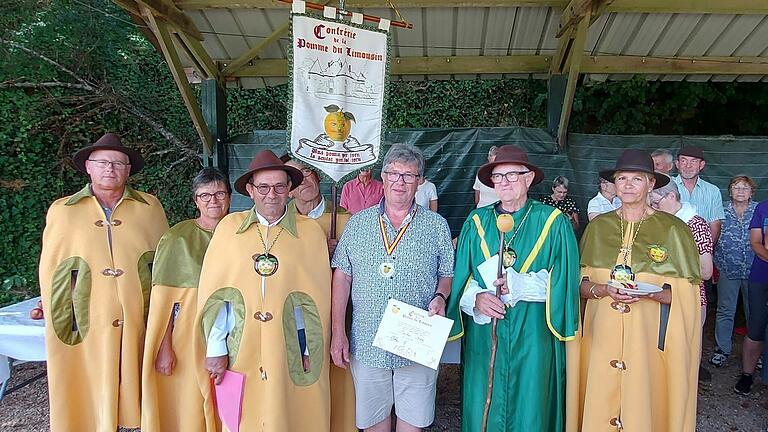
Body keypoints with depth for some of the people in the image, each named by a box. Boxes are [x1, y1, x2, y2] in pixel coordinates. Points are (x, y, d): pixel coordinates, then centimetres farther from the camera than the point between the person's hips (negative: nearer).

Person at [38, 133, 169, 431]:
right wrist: (58, 325, 7)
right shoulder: (62, 211, 4)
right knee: (88, 404, 8)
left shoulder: (150, 208, 3)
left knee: (142, 403, 8)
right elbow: (50, 273, 8)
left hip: (140, 329, 0)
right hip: (84, 332, 0)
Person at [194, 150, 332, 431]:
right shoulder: (229, 227, 0)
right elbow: (214, 293, 1)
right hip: (240, 354, 1)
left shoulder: (310, 231, -2)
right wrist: (216, 350, 0)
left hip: (291, 353, 0)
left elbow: (316, 298, 1)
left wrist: (312, 351, 2)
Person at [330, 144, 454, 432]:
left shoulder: (437, 226, 1)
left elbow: (447, 275, 7)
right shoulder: (358, 223, 3)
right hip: (366, 343, 1)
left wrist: (440, 297, -15)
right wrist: (338, 332, -2)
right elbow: (342, 276, 3)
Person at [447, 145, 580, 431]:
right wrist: (476, 298, -15)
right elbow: (461, 278, 4)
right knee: (482, 409, 10)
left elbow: (563, 279, -6)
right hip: (483, 335, 2)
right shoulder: (476, 222, 6)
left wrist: (520, 285, -17)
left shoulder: (553, 222, -1)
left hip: (532, 335, -1)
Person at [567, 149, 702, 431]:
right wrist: (605, 289, -14)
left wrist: (650, 293, -20)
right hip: (602, 336, 2)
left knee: (643, 408, 7)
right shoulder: (598, 227, 5)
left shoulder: (672, 229, -2)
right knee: (598, 409, 8)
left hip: (649, 337, -2)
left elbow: (685, 294, -2)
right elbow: (580, 285, 5)